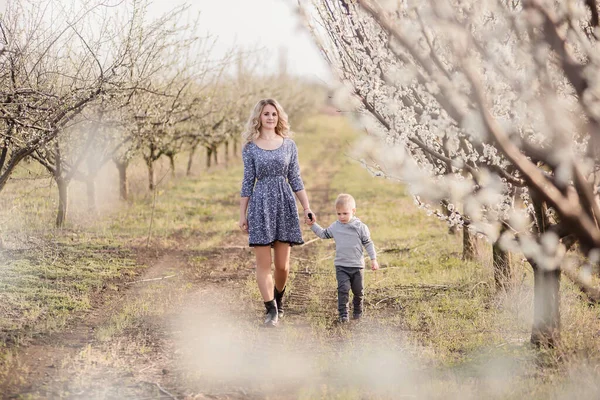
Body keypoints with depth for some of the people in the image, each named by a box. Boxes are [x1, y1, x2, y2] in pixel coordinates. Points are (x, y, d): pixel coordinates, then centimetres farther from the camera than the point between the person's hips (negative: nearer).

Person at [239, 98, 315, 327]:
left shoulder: (289, 145, 7)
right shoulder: (250, 148, 2)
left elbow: (295, 180, 9)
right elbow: (248, 182, 4)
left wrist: (307, 208, 4)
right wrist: (242, 215, 2)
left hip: (285, 205, 2)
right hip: (260, 205, -2)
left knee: (283, 265, 4)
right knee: (263, 264, -4)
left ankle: (278, 301, 27)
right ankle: (271, 310, 1)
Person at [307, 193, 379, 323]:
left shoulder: (360, 227, -7)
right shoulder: (335, 227, 2)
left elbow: (368, 243, -1)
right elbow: (324, 234, 18)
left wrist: (373, 259, -4)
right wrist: (313, 225, 10)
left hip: (357, 265, -1)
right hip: (341, 266, 1)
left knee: (358, 290, 11)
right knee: (343, 289, -11)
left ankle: (357, 311, 32)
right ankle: (343, 314, -8)